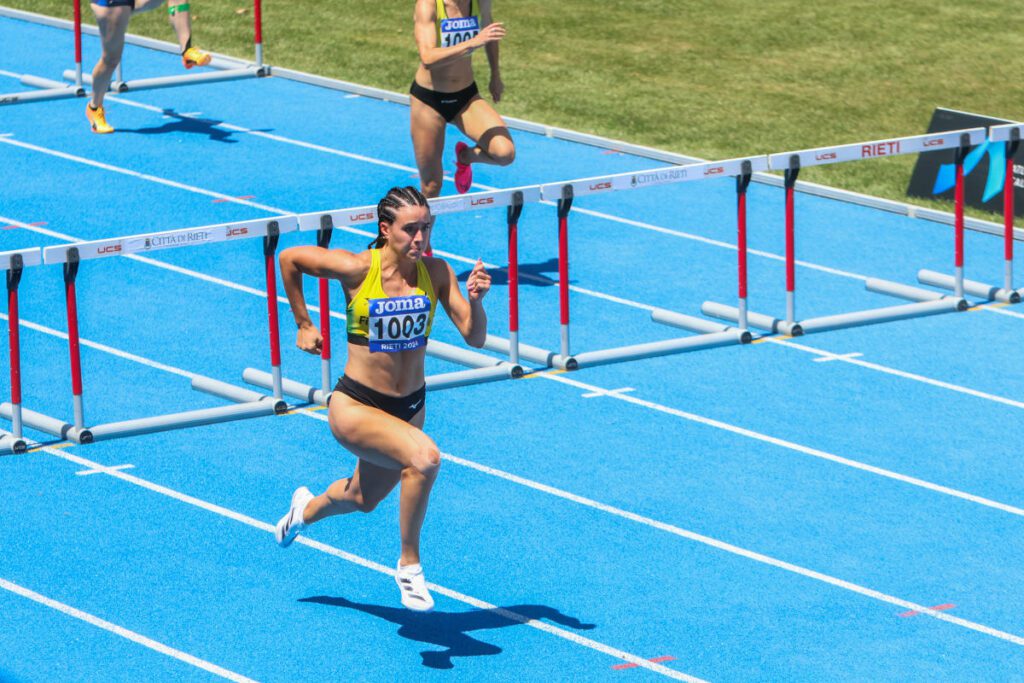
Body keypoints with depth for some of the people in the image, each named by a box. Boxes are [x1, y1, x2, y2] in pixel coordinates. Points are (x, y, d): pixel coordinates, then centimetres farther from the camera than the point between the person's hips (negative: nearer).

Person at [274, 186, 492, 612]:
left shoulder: (436, 273, -10)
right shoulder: (357, 269, -18)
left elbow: (474, 337, -11)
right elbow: (289, 258, -4)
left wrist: (475, 300, -30)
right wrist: (303, 325, 2)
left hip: (409, 407, 5)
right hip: (355, 405, -5)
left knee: (364, 499, 27)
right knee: (425, 457, -32)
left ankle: (306, 510, 62)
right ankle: (409, 564, -13)